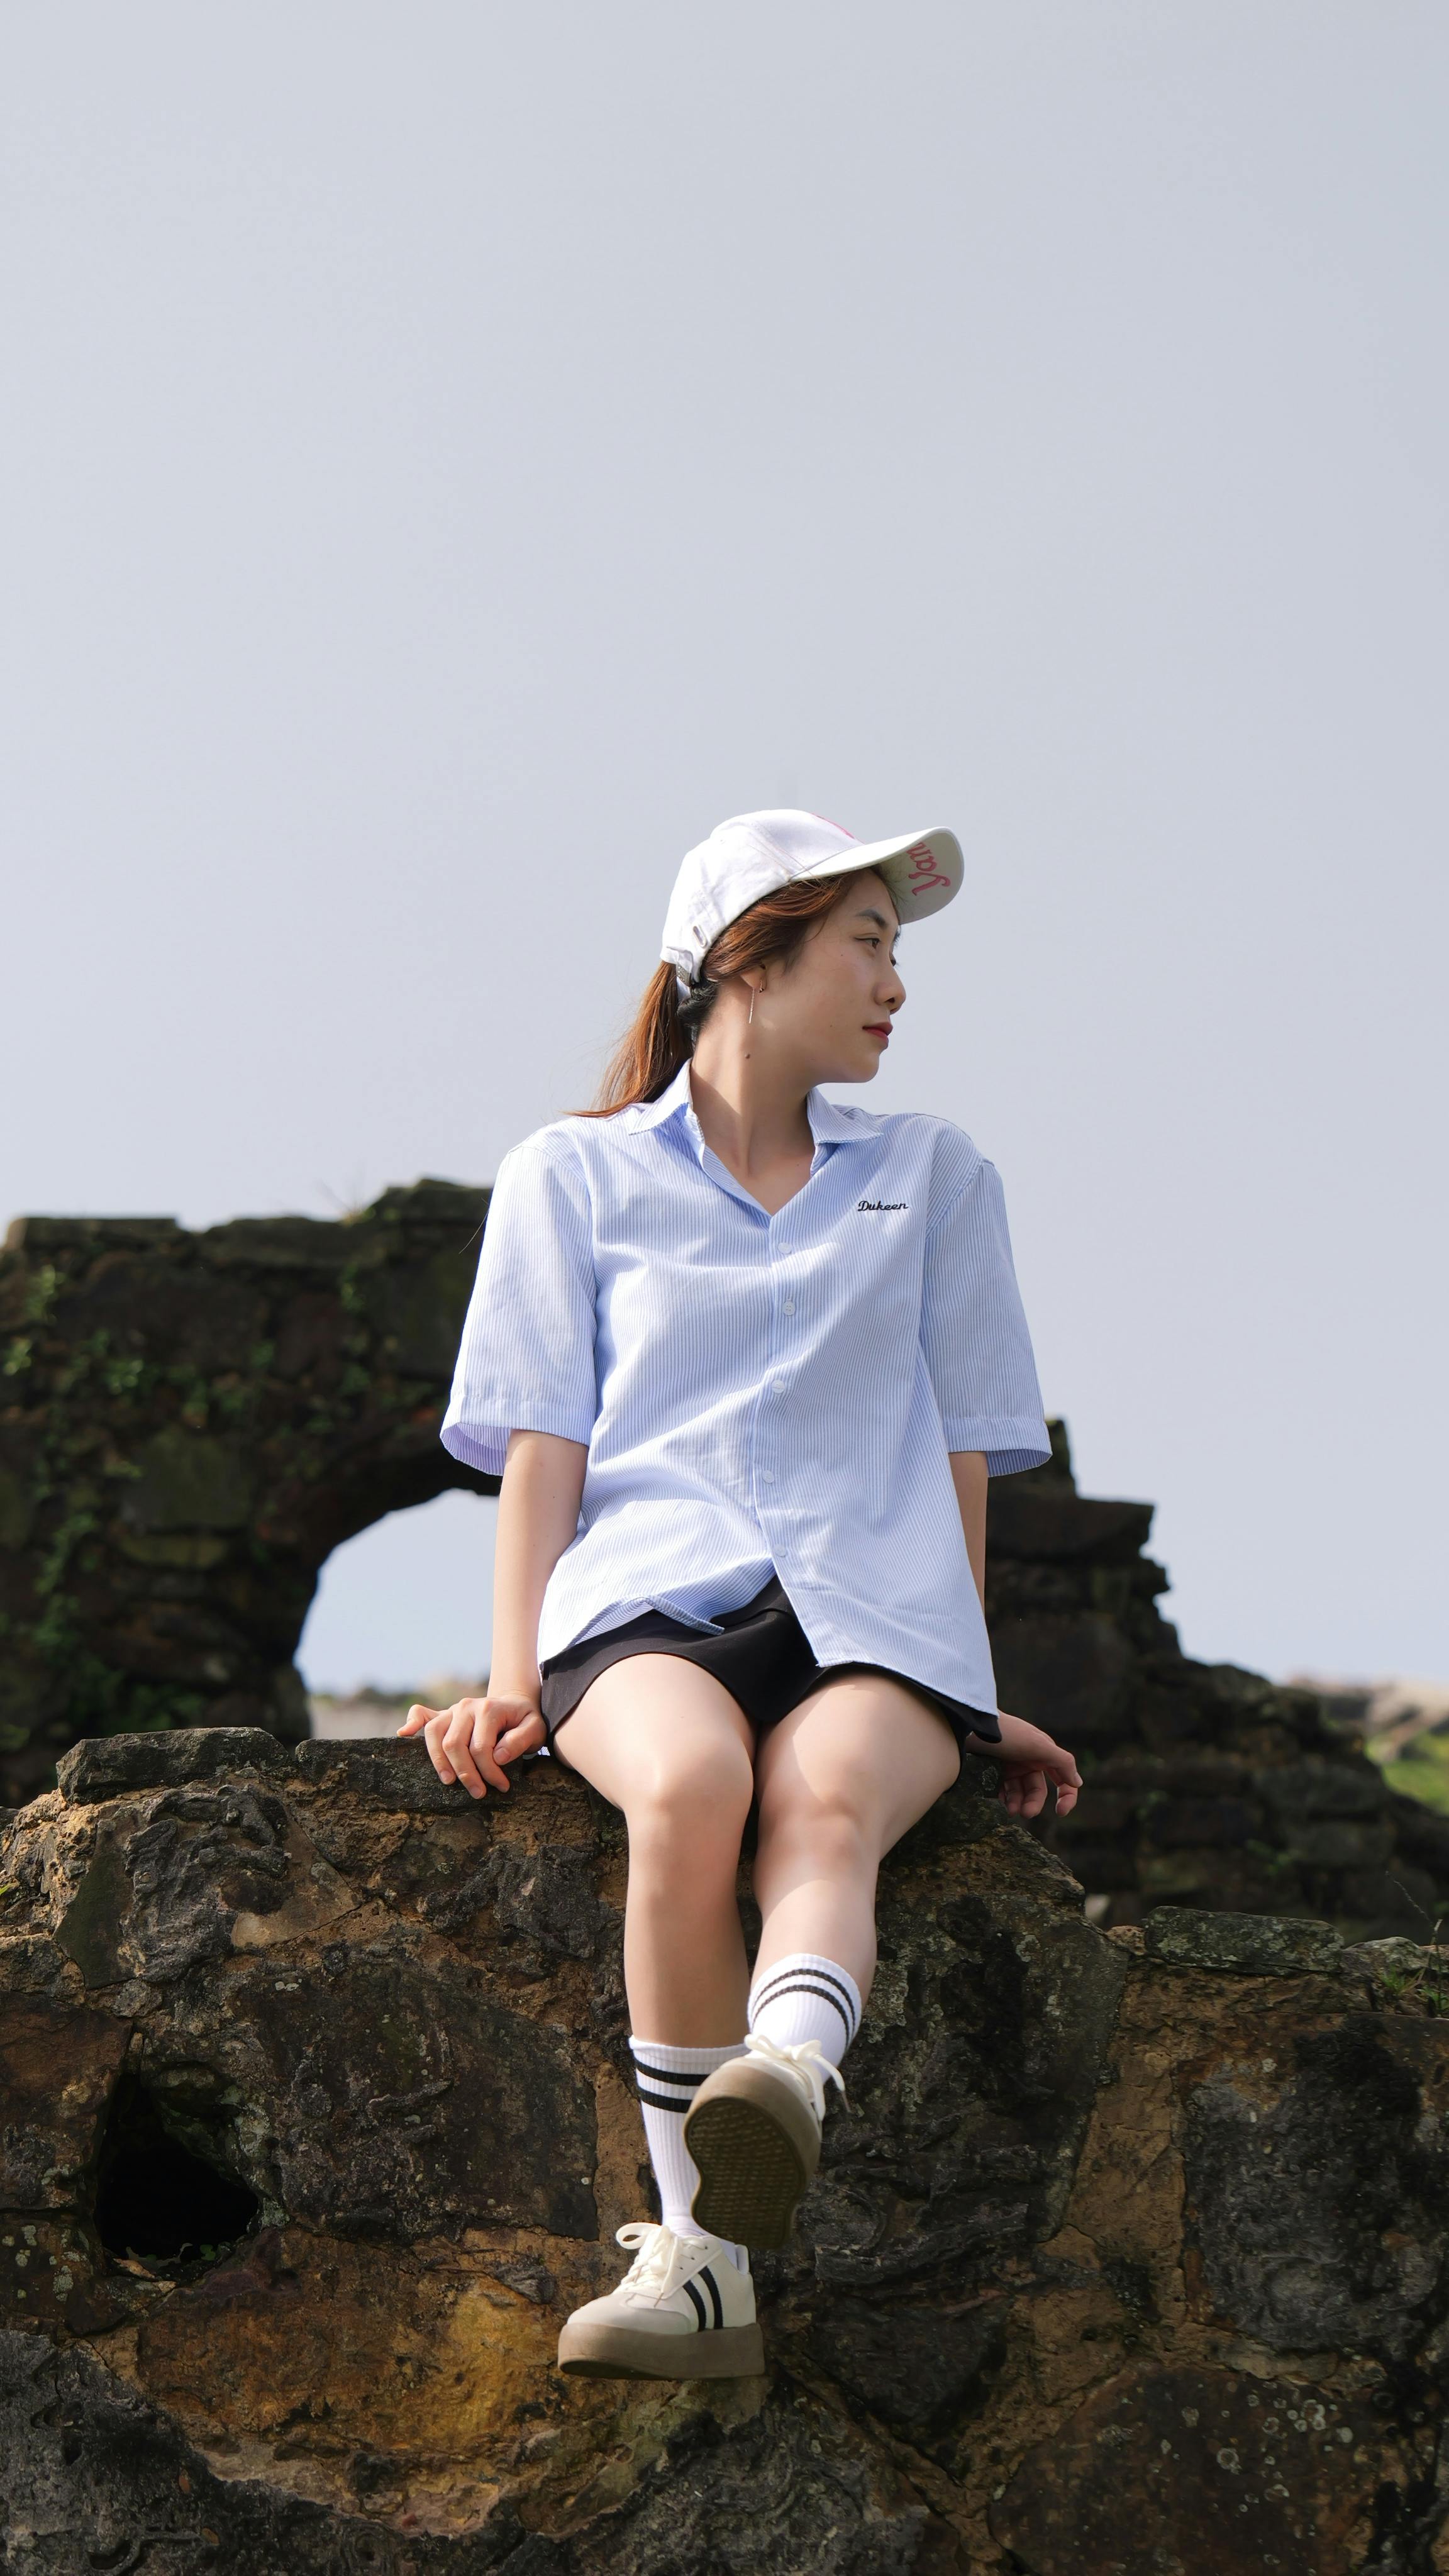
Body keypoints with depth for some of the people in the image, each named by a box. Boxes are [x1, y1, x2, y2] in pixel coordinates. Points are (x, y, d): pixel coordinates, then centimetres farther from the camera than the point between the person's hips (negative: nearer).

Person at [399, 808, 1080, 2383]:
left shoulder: (934, 1177, 24)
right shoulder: (574, 1177, 18)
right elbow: (542, 1446, 10)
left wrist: (970, 1699, 18)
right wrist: (512, 1683, -2)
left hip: (870, 1616, 1)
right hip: (649, 1601, -1)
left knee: (827, 1808, -36)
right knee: (689, 1786, -37)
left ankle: (782, 2088, -66)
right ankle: (701, 2266, -37)